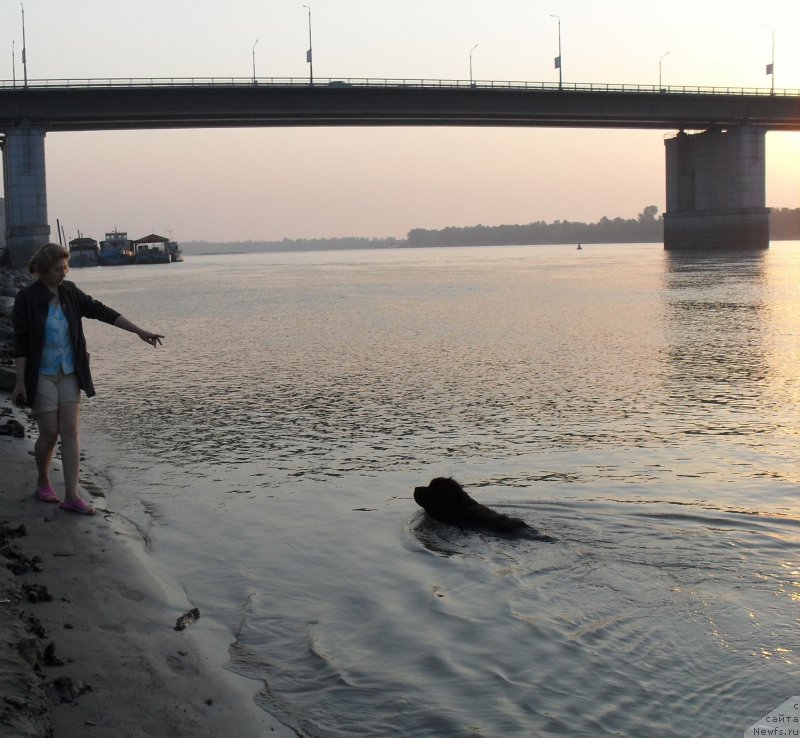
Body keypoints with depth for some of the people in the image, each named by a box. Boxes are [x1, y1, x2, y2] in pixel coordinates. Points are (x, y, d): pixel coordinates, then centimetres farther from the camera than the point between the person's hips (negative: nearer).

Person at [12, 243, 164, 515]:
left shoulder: (70, 292, 2)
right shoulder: (27, 298, -11)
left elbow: (101, 311, 3)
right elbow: (20, 343, -11)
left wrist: (140, 331, 0)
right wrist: (20, 382, -13)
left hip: (69, 374, 4)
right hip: (41, 375, -4)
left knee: (71, 431, -2)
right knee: (49, 433, 0)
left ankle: (71, 496, -2)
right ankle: (43, 484, 26)